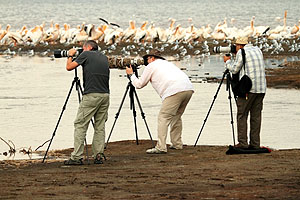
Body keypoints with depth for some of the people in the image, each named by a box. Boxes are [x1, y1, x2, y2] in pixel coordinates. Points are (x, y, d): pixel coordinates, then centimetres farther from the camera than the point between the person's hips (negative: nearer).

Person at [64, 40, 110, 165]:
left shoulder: (86, 55, 1)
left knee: (80, 126, -2)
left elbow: (69, 67, 4)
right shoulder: (104, 58, 18)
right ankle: (98, 156, 5)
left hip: (91, 95, -6)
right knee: (100, 127, 11)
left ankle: (76, 157, -7)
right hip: (105, 95, 6)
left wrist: (70, 55, 24)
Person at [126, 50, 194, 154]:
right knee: (176, 116, 21)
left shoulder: (151, 66, 14)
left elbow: (139, 84, 20)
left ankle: (160, 147, -15)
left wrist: (131, 74, 36)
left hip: (174, 91, -8)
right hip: (189, 89, 8)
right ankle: (177, 144, 24)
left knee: (163, 118, -7)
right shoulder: (167, 63, 35)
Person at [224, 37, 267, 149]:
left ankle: (243, 143, -6)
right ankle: (255, 144, 4)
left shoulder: (242, 52, -4)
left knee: (242, 115, -1)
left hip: (248, 88, -6)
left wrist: (227, 61, 17)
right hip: (261, 88, 6)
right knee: (256, 116, 7)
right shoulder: (257, 50, 17)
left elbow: (234, 70, -1)